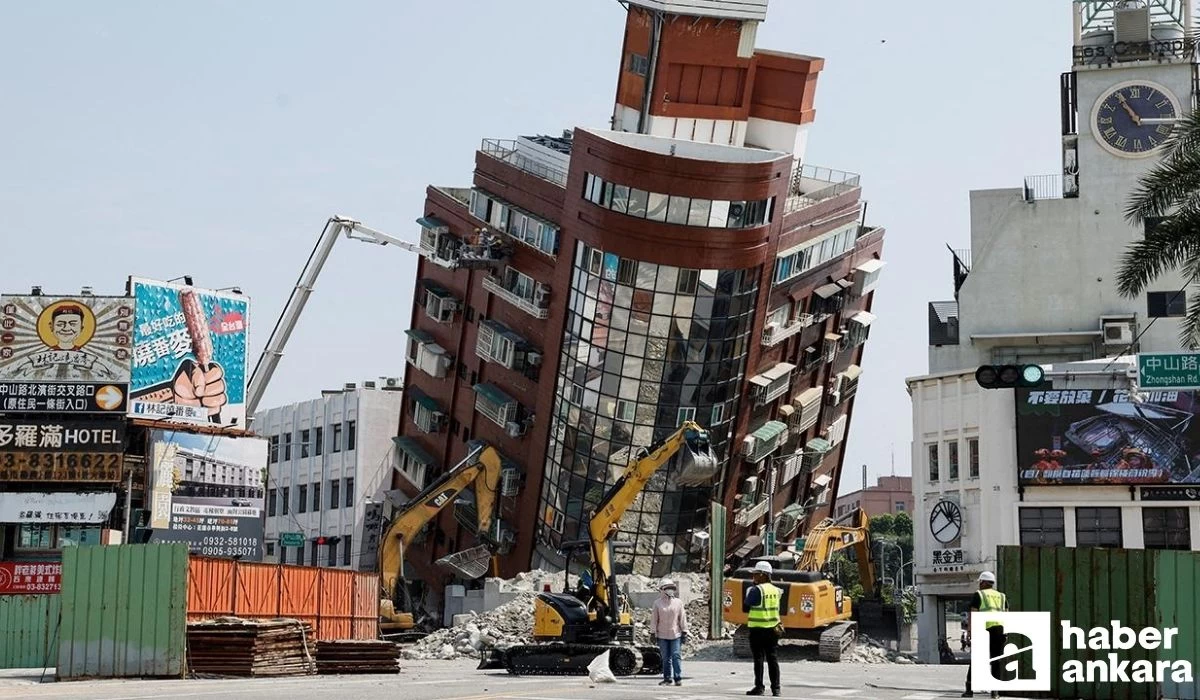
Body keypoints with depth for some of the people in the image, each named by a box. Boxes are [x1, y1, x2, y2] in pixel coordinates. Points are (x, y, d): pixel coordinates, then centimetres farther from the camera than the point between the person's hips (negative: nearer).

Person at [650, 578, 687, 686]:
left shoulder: (678, 602, 5)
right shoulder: (658, 603, 3)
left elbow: (682, 618, 6)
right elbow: (654, 619, 5)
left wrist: (684, 632, 3)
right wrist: (653, 633, 2)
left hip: (676, 634, -1)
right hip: (662, 635, 1)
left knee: (676, 656, -6)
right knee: (666, 658, 6)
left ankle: (678, 678, -3)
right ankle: (667, 678, 12)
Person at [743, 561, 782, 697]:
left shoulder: (756, 590, -14)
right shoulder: (775, 590, 7)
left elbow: (745, 608, -11)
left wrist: (748, 595, 3)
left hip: (758, 629, -6)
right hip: (772, 628, 6)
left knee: (758, 658, 0)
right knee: (772, 658, 8)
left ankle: (759, 687, 1)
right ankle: (775, 688, 8)